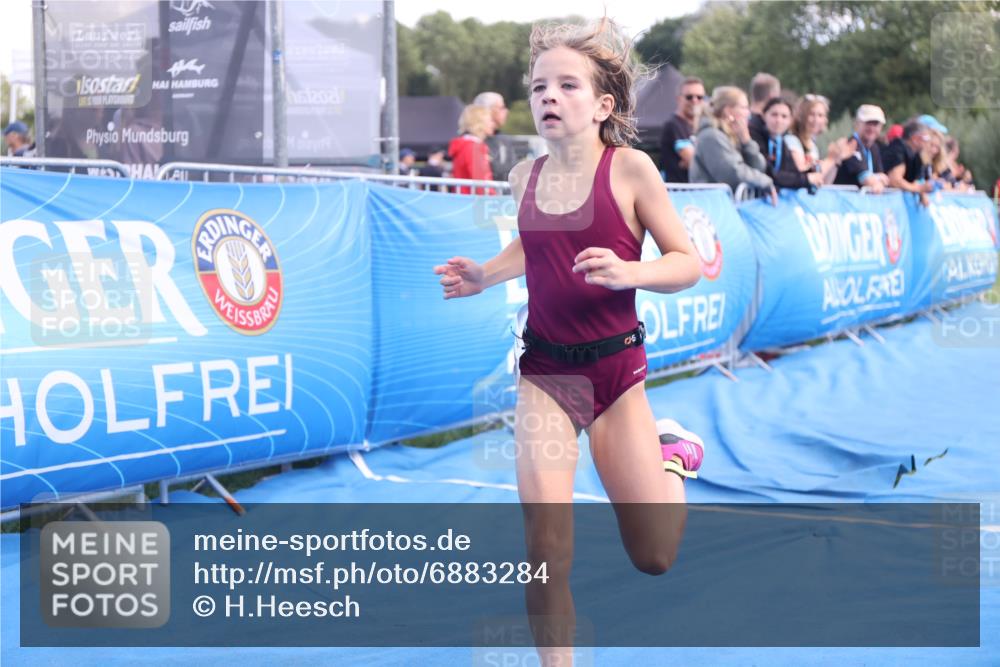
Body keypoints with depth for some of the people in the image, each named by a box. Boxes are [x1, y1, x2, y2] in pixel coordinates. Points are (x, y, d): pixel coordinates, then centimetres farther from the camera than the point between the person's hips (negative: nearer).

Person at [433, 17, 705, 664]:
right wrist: (484, 276, 4)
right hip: (544, 371, 3)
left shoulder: (630, 168, -12)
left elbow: (688, 263, -8)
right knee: (545, 548, -11)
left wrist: (625, 272, -27)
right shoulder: (526, 176, 2)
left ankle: (671, 462, 38)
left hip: (615, 368, -2)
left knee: (655, 557, 7)